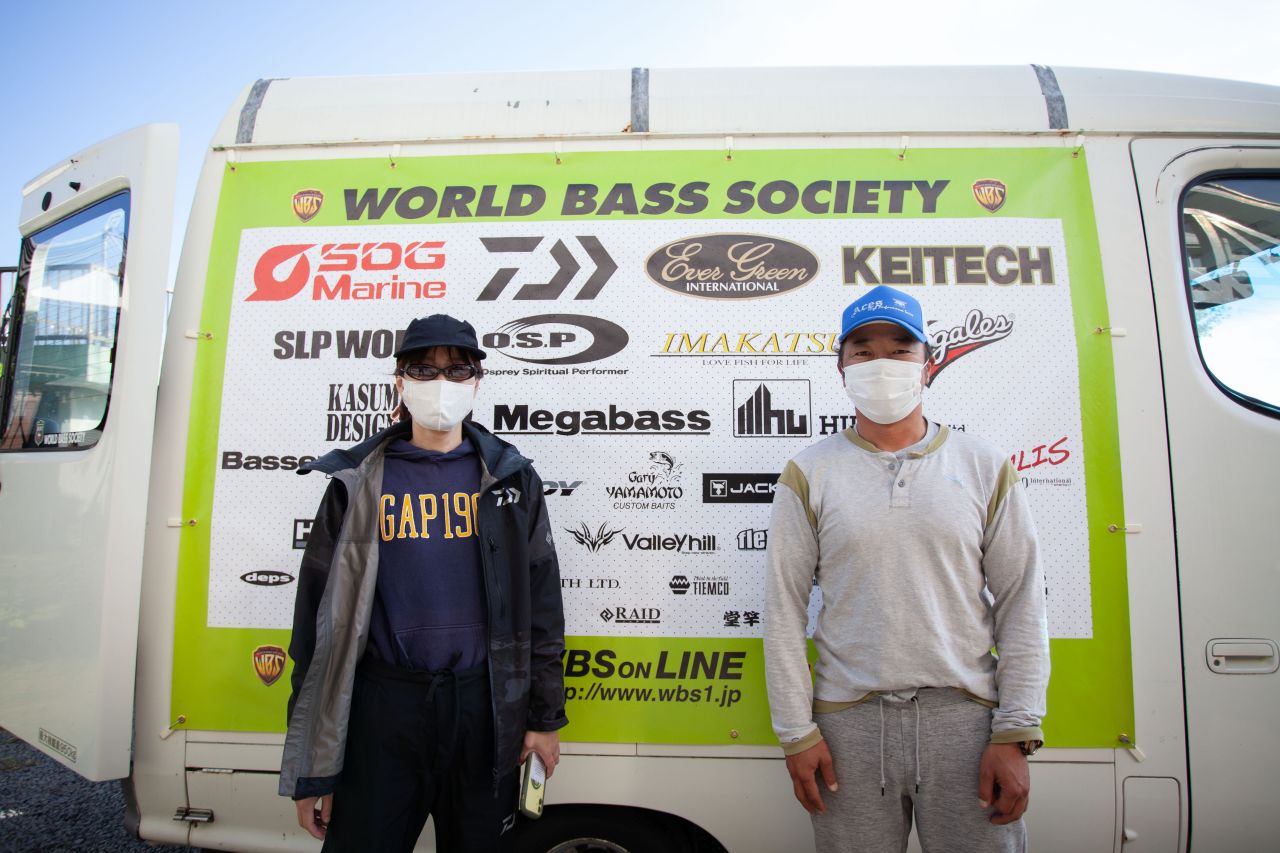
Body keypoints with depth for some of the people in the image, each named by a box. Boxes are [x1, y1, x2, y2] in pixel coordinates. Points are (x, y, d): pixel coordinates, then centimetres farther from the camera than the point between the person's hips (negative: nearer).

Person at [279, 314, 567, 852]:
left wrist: (544, 717, 3)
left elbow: (541, 606, 6)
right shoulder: (358, 485, 0)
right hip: (383, 708, 0)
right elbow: (320, 617, 1)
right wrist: (312, 769, 1)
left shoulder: (511, 481, 2)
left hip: (484, 708, 1)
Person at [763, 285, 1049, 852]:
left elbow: (1021, 605, 4)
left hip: (966, 718, 1)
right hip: (850, 720, 0)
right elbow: (783, 610, 1)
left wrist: (1016, 734, -2)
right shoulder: (808, 475, 2)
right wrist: (797, 733, -2)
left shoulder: (984, 467, 5)